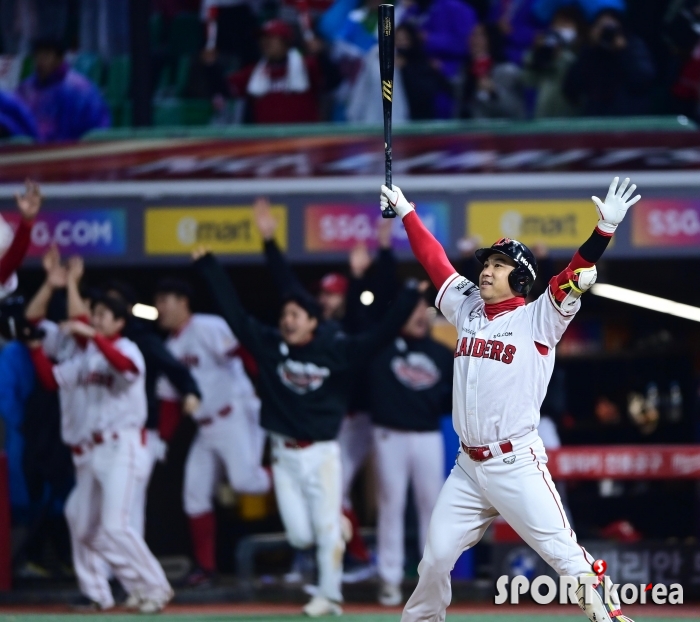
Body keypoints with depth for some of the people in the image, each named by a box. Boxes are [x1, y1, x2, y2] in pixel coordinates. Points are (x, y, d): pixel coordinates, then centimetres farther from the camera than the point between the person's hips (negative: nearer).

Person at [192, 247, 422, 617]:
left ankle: (329, 597, 9)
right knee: (299, 536, -1)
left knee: (326, 529, -2)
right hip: (284, 455, 2)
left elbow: (382, 334, -9)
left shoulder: (336, 350, -7)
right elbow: (232, 309, 1)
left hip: (322, 453, -2)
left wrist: (412, 295, -16)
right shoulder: (269, 346, 0)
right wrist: (207, 266, -1)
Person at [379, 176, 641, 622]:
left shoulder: (537, 320, -5)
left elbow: (578, 275, -17)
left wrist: (606, 228, -30)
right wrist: (406, 212, 22)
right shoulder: (467, 310, 11)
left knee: (566, 555, -12)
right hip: (467, 468, 6)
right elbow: (434, 259, 19)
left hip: (517, 465, -6)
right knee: (435, 560, 9)